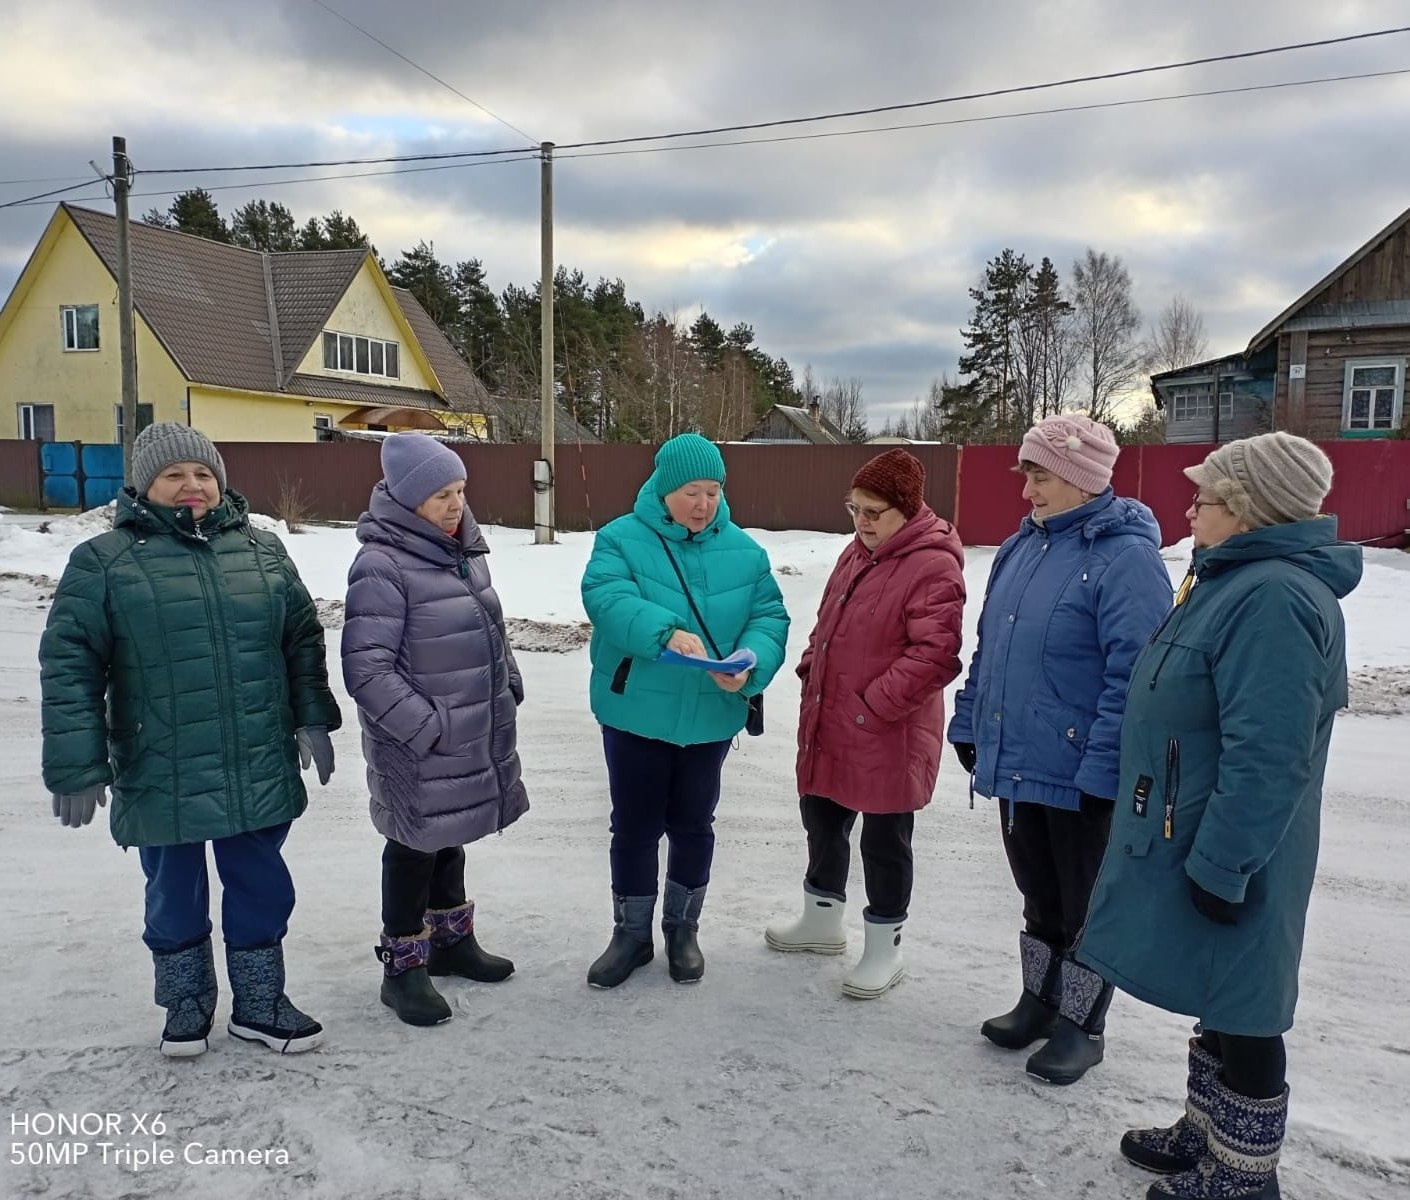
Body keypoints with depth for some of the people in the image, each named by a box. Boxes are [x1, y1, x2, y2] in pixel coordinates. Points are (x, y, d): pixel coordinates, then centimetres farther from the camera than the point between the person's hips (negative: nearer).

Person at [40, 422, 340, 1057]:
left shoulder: (261, 550, 5)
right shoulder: (104, 560, -5)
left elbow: (303, 640, 11)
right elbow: (68, 666, -7)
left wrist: (313, 719, 6)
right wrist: (77, 765, -11)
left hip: (259, 773, 3)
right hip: (162, 781, -2)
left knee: (262, 887, 13)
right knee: (175, 893, 16)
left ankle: (260, 1002, 33)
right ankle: (186, 1002, 39)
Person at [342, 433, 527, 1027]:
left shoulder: (464, 549, 6)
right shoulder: (382, 565, -20)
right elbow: (367, 670, -23)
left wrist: (508, 685, 13)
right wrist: (427, 728, -22)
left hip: (475, 734, 8)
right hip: (419, 744, -8)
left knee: (450, 836, 22)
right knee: (416, 845, 8)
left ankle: (452, 940, 41)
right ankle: (404, 968, 27)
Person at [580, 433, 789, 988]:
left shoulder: (745, 552, 2)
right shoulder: (621, 539, -7)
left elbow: (769, 619, -3)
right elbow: (606, 599, -23)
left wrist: (749, 664, -24)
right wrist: (667, 632, -38)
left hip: (710, 717, 2)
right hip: (636, 713, -2)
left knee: (693, 824, 16)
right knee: (635, 827, 11)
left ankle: (682, 927, 38)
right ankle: (632, 933, 31)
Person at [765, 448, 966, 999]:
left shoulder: (933, 567, -18)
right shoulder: (857, 552, 10)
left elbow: (934, 655, -23)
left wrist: (874, 704, -21)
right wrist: (810, 670, 9)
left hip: (888, 737, -8)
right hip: (828, 723, 9)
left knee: (884, 841, 7)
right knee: (822, 821, 21)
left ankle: (884, 949, 26)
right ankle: (823, 920, 42)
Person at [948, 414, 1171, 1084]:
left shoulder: (1126, 556, -17)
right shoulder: (1023, 545, 8)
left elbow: (1132, 675, -21)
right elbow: (988, 646, 15)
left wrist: (1106, 770, -22)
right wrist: (969, 724, 14)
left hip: (1081, 777, -7)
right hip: (1014, 765, 7)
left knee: (1085, 904, 12)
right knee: (1038, 895, 22)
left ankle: (1081, 1026, 30)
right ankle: (1038, 1001, 40)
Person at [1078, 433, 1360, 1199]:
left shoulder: (1275, 597, -24)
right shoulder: (1238, 580, 9)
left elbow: (1266, 758, -28)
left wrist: (1222, 866, -24)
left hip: (1225, 856, -10)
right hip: (1191, 838, 10)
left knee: (1241, 1009, 7)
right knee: (1218, 998, 22)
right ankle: (1208, 1135, 39)